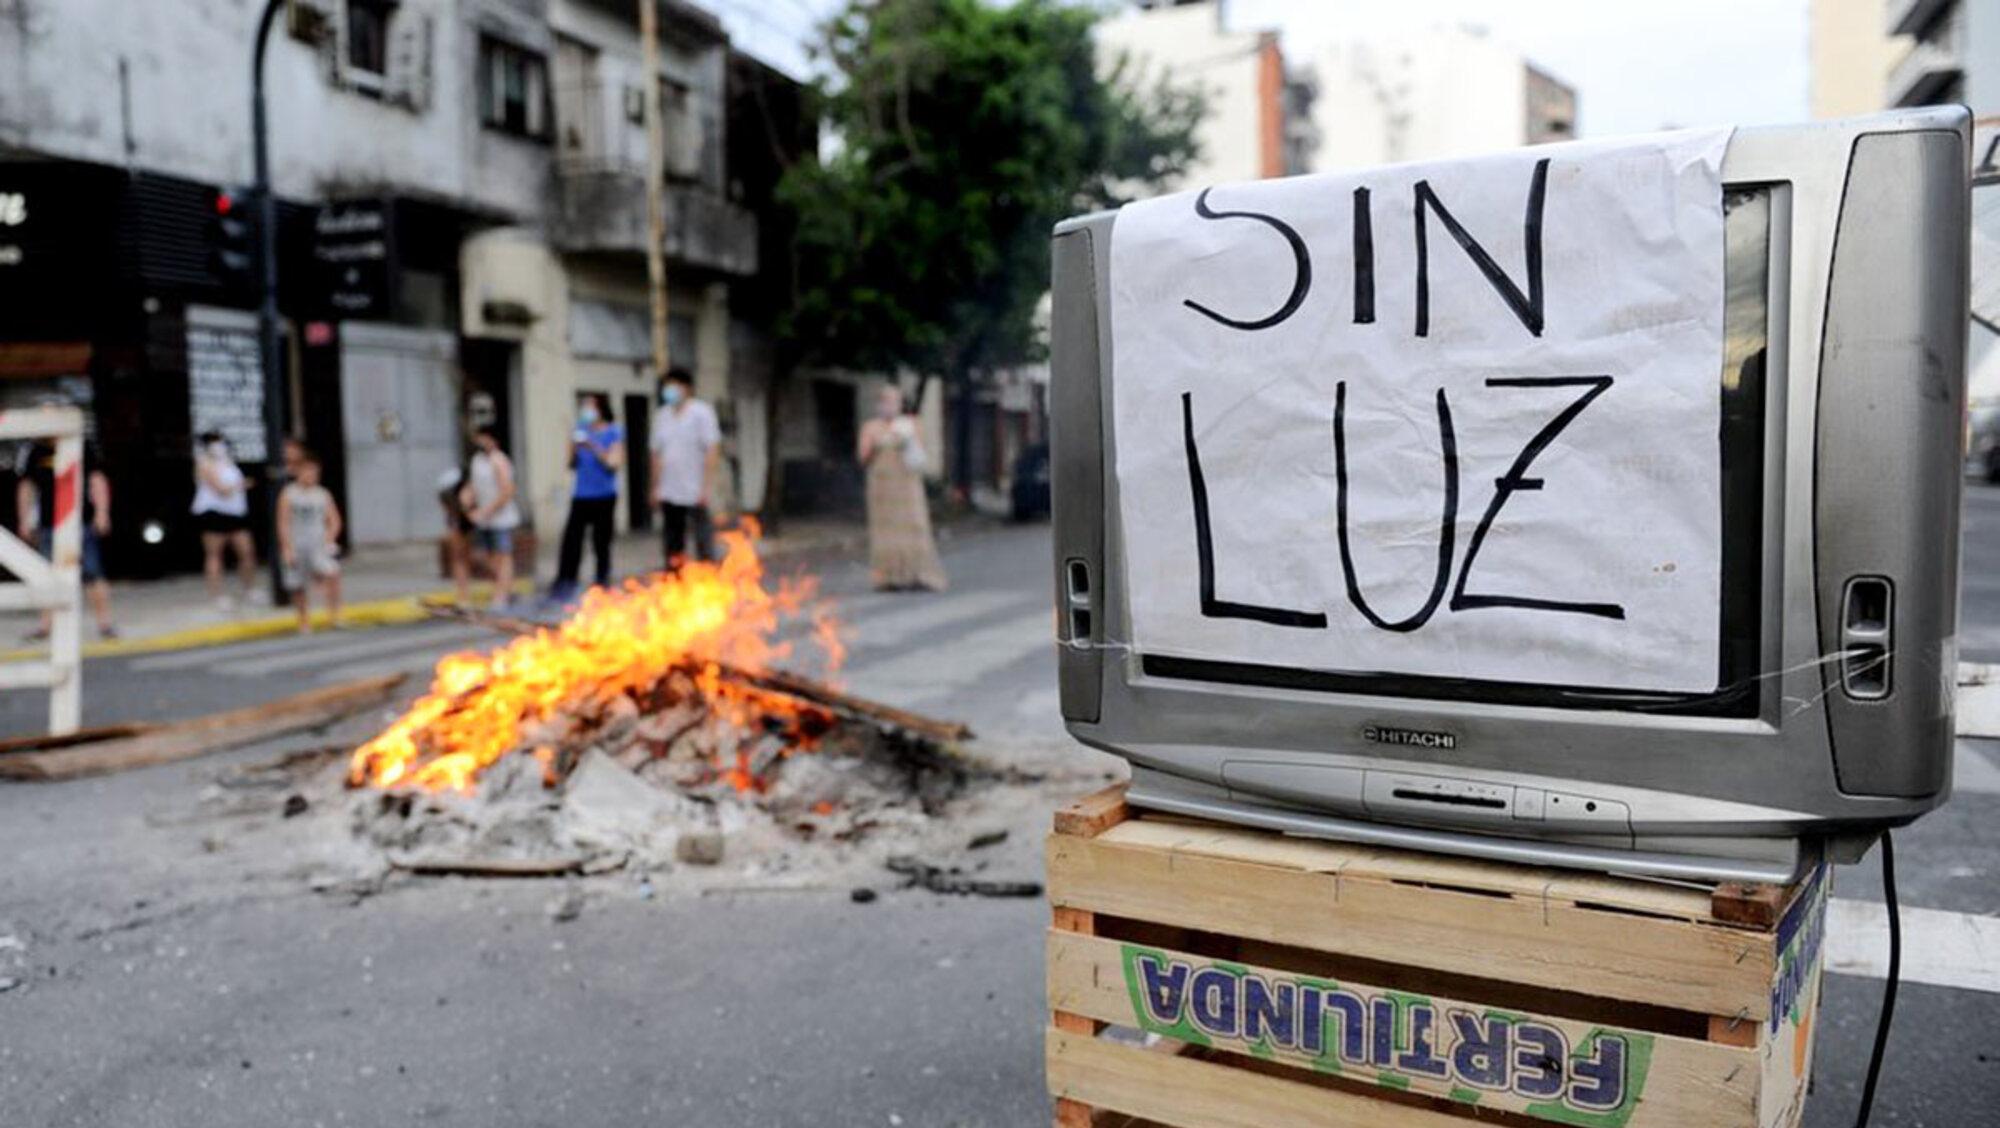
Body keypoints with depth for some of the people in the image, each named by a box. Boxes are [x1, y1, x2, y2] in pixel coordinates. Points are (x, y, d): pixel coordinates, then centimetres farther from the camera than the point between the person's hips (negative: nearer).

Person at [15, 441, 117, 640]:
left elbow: (97, 480, -1)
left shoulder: (82, 448, 1)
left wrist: (101, 512, -10)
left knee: (92, 574, -5)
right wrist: (24, 521, 14)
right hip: (49, 526, 3)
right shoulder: (37, 453, 10)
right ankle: (46, 625, 14)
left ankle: (105, 623, -1)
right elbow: (26, 487, 16)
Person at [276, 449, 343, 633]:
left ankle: (334, 613, -15)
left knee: (332, 573, -24)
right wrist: (287, 548, -8)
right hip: (297, 547, 0)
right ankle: (304, 621, 23)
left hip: (319, 544, 1)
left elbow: (334, 520, 8)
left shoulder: (323, 494, 6)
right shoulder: (288, 494, -1)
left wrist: (329, 540, -7)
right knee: (298, 587, 6)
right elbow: (283, 523, -3)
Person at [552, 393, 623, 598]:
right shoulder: (581, 430, 9)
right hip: (581, 496, 3)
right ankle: (563, 586, -1)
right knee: (571, 540, -4)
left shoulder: (614, 432, -1)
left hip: (604, 496, -3)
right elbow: (571, 464, 11)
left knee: (601, 543, 2)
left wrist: (594, 447, -18)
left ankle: (602, 586, 13)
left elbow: (614, 464, -8)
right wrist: (573, 448, -8)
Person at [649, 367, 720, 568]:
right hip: (668, 494, 5)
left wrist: (707, 486, -15)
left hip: (695, 493, -5)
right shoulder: (662, 416, 13)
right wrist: (655, 486, 11)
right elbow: (657, 453, 16)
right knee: (672, 545, 9)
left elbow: (712, 451, -8)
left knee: (704, 544, -3)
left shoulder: (701, 413, -3)